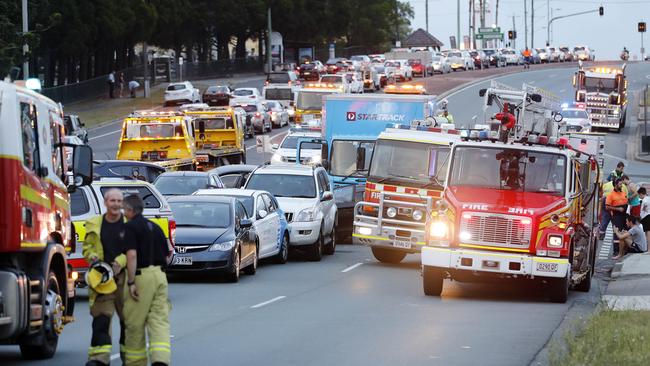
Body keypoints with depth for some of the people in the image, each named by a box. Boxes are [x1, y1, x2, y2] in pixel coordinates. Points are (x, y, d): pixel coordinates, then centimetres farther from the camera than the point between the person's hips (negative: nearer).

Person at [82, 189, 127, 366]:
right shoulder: (94, 224, 10)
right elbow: (87, 247, 16)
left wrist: (120, 262, -16)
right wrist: (92, 257, -6)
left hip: (124, 276, -1)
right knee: (101, 317, -6)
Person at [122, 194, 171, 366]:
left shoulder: (132, 227, -7)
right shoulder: (155, 227, 16)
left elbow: (132, 255, -17)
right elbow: (165, 255, 21)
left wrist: (131, 282, -17)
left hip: (141, 275, -6)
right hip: (160, 274, 6)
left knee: (135, 323, 4)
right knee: (159, 321, 0)